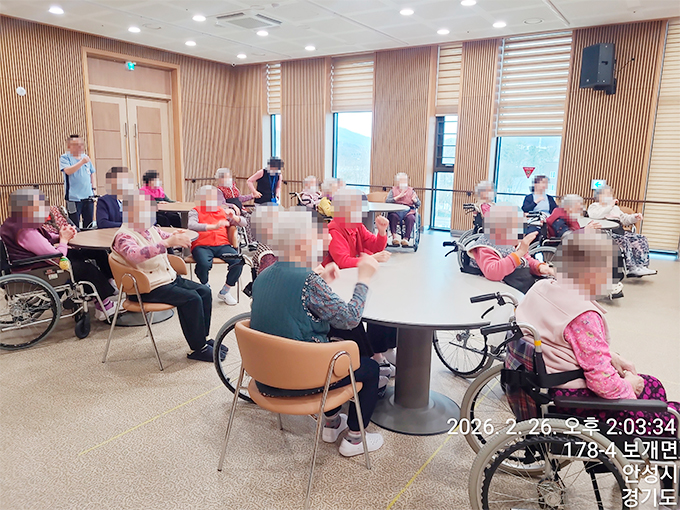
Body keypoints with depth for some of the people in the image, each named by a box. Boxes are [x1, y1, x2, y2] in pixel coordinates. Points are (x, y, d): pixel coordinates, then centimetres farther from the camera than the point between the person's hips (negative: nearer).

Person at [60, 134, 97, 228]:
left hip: (88, 196, 5)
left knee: (89, 224, 10)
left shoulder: (86, 157, 15)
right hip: (74, 197, -5)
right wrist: (81, 162, -26)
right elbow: (68, 171, -18)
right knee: (74, 226, -3)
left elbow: (92, 173, 20)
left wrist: (94, 188, 10)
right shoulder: (64, 158, 0)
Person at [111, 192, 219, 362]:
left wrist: (176, 236, -11)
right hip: (148, 288, -9)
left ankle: (203, 338, 8)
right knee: (191, 298, -24)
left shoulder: (151, 229, 12)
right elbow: (136, 255, -35)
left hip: (170, 278, 9)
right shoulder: (124, 236, -15)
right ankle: (198, 348, -13)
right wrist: (168, 242, -45)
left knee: (204, 291, -3)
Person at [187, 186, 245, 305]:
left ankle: (225, 292, -3)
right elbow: (191, 225, -11)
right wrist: (214, 226, -23)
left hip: (222, 245, 3)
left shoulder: (222, 211, 24)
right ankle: (205, 287, -1)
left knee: (238, 262, -25)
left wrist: (234, 217, 0)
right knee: (204, 264, -37)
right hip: (202, 245, -3)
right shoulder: (195, 211, 11)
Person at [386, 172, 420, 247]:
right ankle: (394, 236, -33)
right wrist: (398, 197, -8)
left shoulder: (411, 191, 20)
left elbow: (418, 204, 14)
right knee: (392, 216, -37)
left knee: (411, 218, -34)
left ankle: (406, 238, -32)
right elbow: (387, 201, -2)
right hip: (395, 210, -1)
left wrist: (414, 200, -9)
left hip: (408, 210, 1)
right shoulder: (393, 190, 16)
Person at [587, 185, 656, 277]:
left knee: (641, 239, -13)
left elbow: (624, 220, 28)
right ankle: (632, 268, -38)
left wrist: (634, 218, 7)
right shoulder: (593, 206, 10)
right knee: (624, 240, -34)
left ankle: (642, 266, -23)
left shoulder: (615, 208, 34)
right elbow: (595, 215, -14)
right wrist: (610, 206, -14)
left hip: (620, 231, 8)